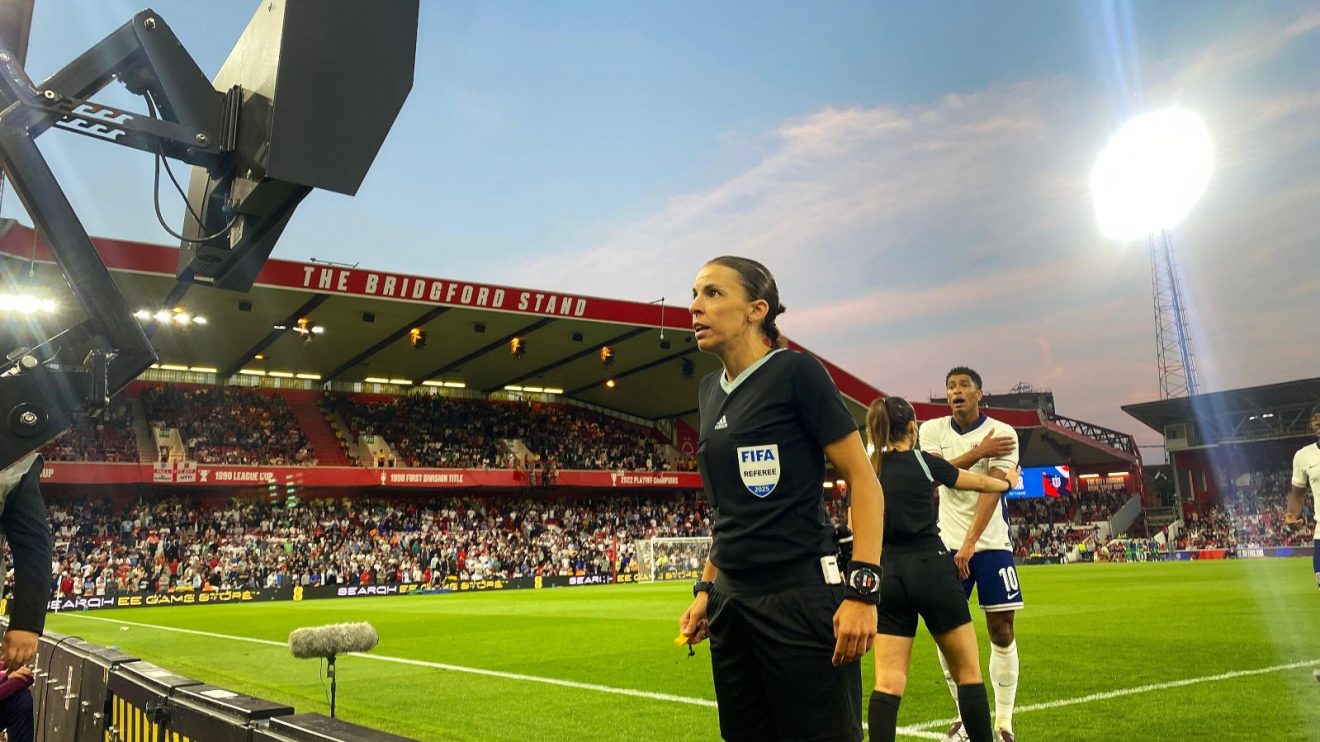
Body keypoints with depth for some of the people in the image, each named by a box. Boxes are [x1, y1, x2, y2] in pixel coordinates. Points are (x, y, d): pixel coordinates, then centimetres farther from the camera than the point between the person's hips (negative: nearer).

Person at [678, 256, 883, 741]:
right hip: (732, 603, 7)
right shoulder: (710, 390, 12)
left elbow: (864, 481, -10)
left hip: (802, 598, -7)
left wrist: (862, 588, -18)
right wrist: (707, 587, 17)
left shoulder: (794, 372, -8)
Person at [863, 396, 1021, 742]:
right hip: (930, 569, -3)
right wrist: (1008, 482, 35)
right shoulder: (923, 462, 0)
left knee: (889, 680, 1)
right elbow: (980, 483, 17)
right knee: (968, 671, 11)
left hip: (887, 575, 3)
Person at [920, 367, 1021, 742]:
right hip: (948, 543, 2)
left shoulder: (1002, 433, -7)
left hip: (991, 543, -2)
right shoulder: (932, 430, 3)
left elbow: (992, 490, -17)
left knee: (1001, 630, -1)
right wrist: (980, 451, -20)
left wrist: (970, 543, -26)